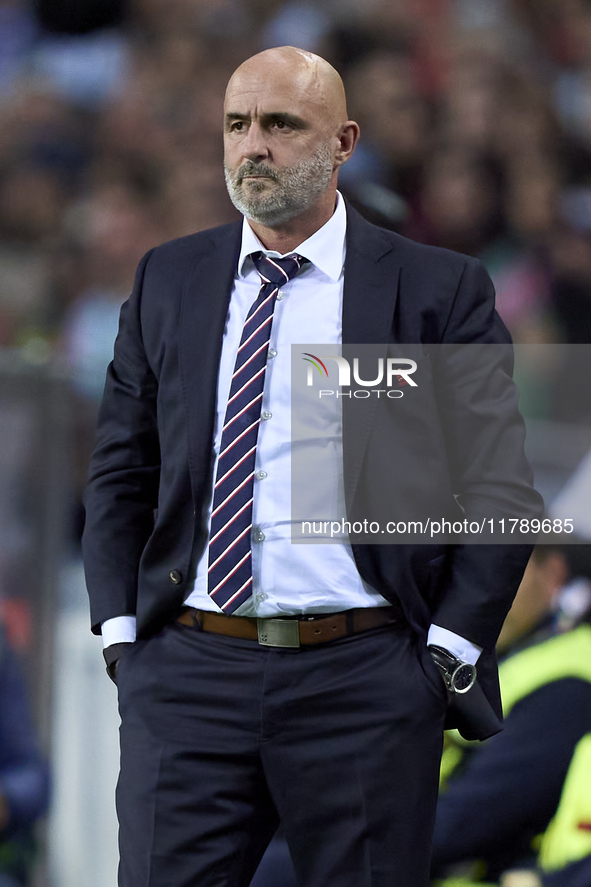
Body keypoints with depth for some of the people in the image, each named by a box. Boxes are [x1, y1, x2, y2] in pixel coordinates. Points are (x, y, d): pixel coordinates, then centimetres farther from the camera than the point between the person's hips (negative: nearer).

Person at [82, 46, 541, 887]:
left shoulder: (439, 290, 2)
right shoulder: (168, 281, 12)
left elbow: (500, 491, 2)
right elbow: (119, 474, 16)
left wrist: (449, 650, -7)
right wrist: (119, 628, 4)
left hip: (364, 688, -2)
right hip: (187, 673, 2)